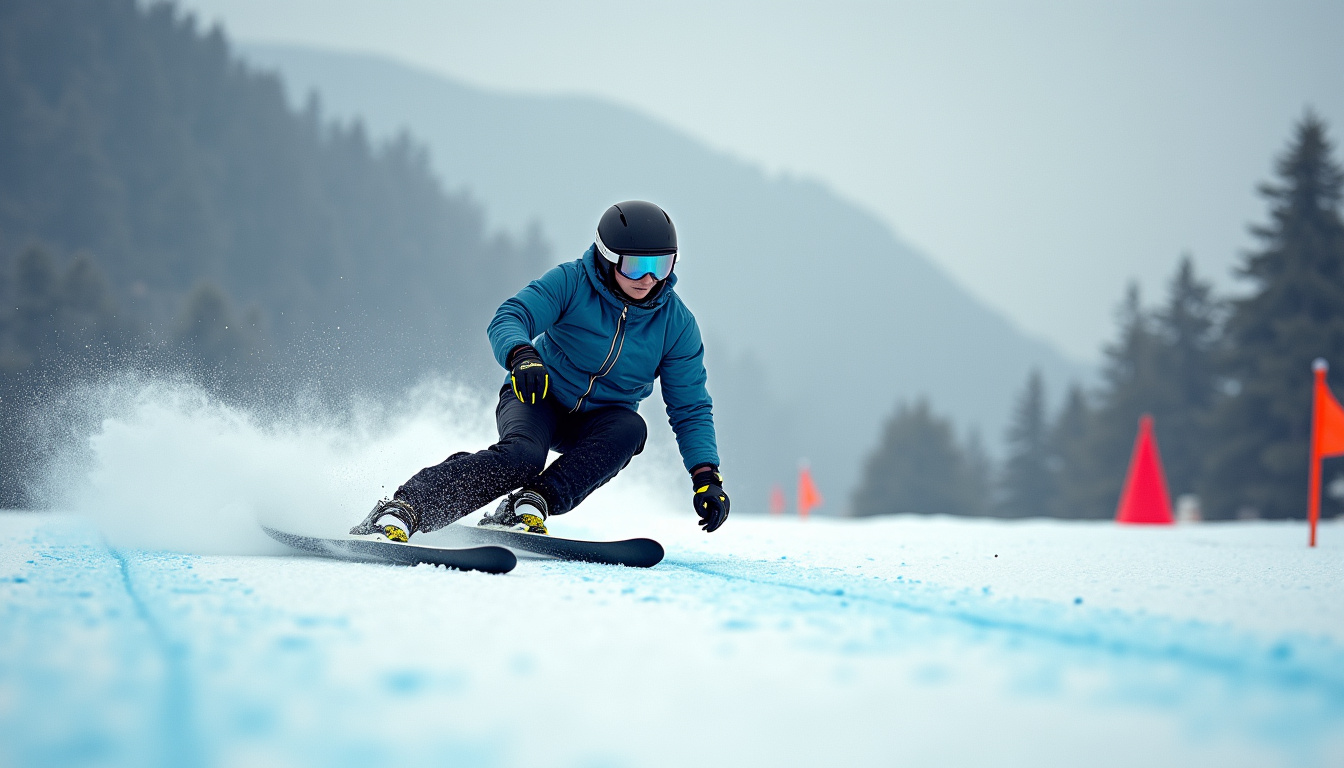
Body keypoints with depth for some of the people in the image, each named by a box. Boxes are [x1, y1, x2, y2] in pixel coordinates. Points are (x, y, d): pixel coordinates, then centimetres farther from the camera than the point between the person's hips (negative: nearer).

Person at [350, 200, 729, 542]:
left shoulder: (676, 323, -9)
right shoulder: (571, 283, -16)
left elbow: (690, 408, -5)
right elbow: (508, 319, -26)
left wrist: (706, 477, -18)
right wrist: (521, 355, -50)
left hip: (597, 422, 3)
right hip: (538, 396, -3)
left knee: (630, 429, -32)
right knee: (522, 456, -35)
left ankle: (533, 503, -37)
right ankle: (403, 508, -38)